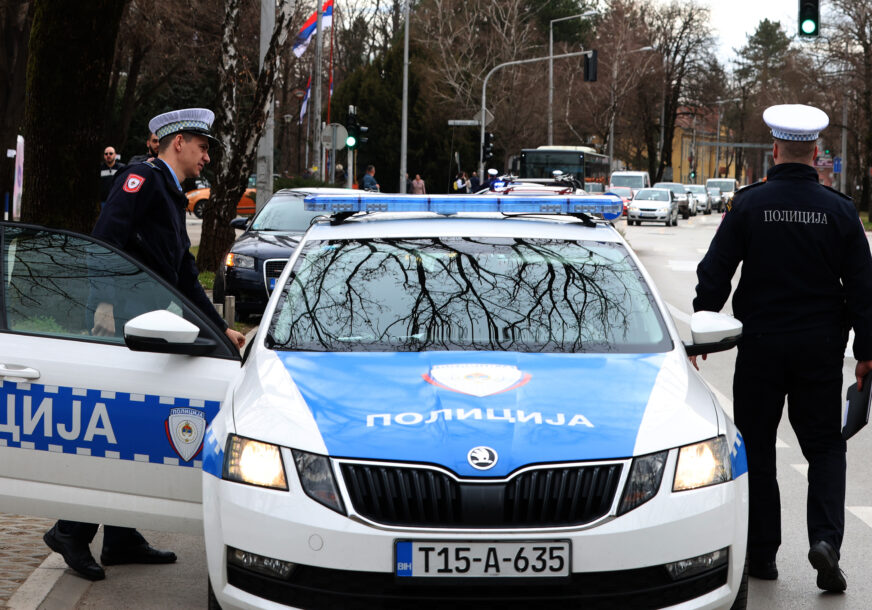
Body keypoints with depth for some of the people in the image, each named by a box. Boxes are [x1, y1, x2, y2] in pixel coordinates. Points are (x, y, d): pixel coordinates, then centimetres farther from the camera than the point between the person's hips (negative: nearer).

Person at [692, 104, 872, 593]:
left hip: (761, 345, -1)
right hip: (821, 350, 1)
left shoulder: (749, 204, -5)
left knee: (757, 448, 10)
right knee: (825, 446, 9)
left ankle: (762, 553, 13)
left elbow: (715, 274, -3)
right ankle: (826, 537, -12)